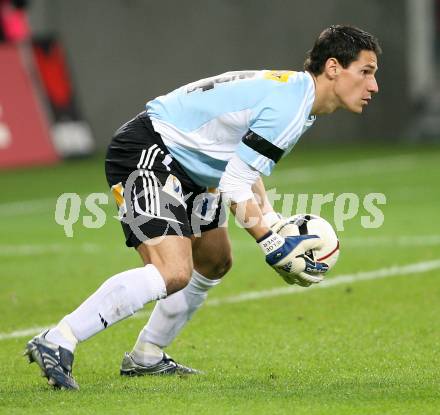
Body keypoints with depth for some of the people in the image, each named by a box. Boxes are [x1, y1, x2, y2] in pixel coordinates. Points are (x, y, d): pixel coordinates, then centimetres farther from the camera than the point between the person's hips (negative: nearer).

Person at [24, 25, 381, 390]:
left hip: (183, 166, 11)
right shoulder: (288, 105, -22)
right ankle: (56, 343, -24)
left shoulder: (296, 93, 10)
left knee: (215, 263, 20)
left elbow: (246, 168, 19)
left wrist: (277, 227, 8)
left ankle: (146, 357, 31)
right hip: (145, 153, -11)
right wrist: (275, 246, -17)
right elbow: (234, 186, -22)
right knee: (173, 272, -24)